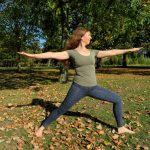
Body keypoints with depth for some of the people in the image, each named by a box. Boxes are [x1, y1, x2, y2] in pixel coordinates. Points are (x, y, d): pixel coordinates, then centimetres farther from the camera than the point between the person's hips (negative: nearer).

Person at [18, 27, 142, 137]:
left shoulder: (93, 52, 10)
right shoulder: (71, 53, -4)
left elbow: (111, 52, 14)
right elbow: (53, 54, -13)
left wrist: (129, 50, 18)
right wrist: (32, 55, -21)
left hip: (93, 88, 5)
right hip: (78, 87, -5)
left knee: (117, 99, 6)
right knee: (61, 110, 2)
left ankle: (121, 127, 20)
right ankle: (42, 127, 24)